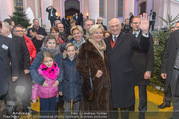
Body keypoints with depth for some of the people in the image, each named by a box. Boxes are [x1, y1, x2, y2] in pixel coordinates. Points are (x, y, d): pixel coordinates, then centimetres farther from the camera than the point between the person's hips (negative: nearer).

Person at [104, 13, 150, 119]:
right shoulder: (106, 41, 9)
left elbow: (143, 47, -18)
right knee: (112, 102, 19)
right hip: (110, 78, 4)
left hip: (124, 78, -4)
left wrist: (145, 32, -34)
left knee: (125, 104, 12)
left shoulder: (129, 38, -4)